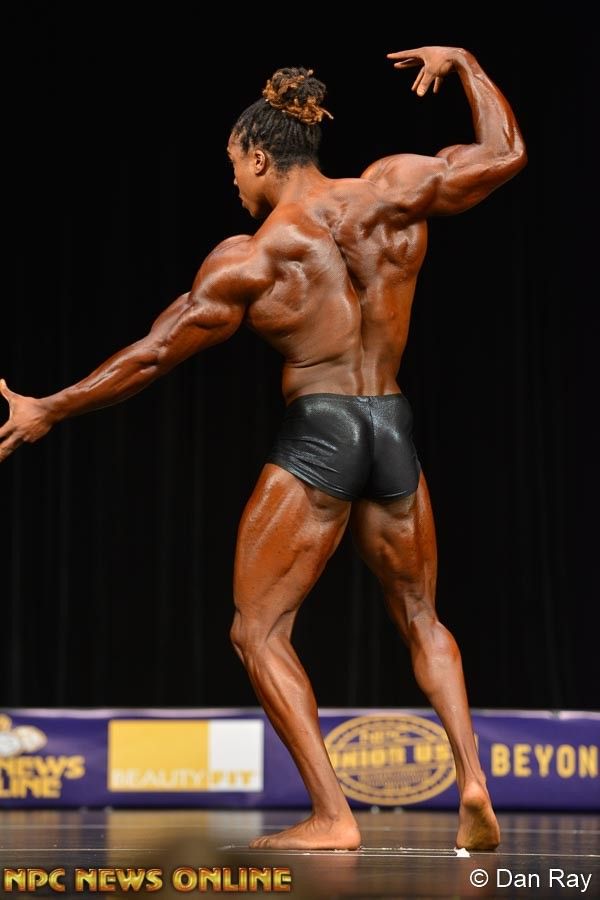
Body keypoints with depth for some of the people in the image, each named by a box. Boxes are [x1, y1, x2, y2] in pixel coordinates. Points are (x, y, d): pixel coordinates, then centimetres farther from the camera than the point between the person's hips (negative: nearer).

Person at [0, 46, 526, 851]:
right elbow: (507, 154, 12)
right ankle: (472, 778, 3)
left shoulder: (250, 259, -7)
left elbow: (153, 355, -3)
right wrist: (462, 64, 25)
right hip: (393, 430, 5)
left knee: (259, 631, 4)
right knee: (420, 619, 21)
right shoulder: (395, 189, 1)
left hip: (316, 432, -5)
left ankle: (332, 816, -7)